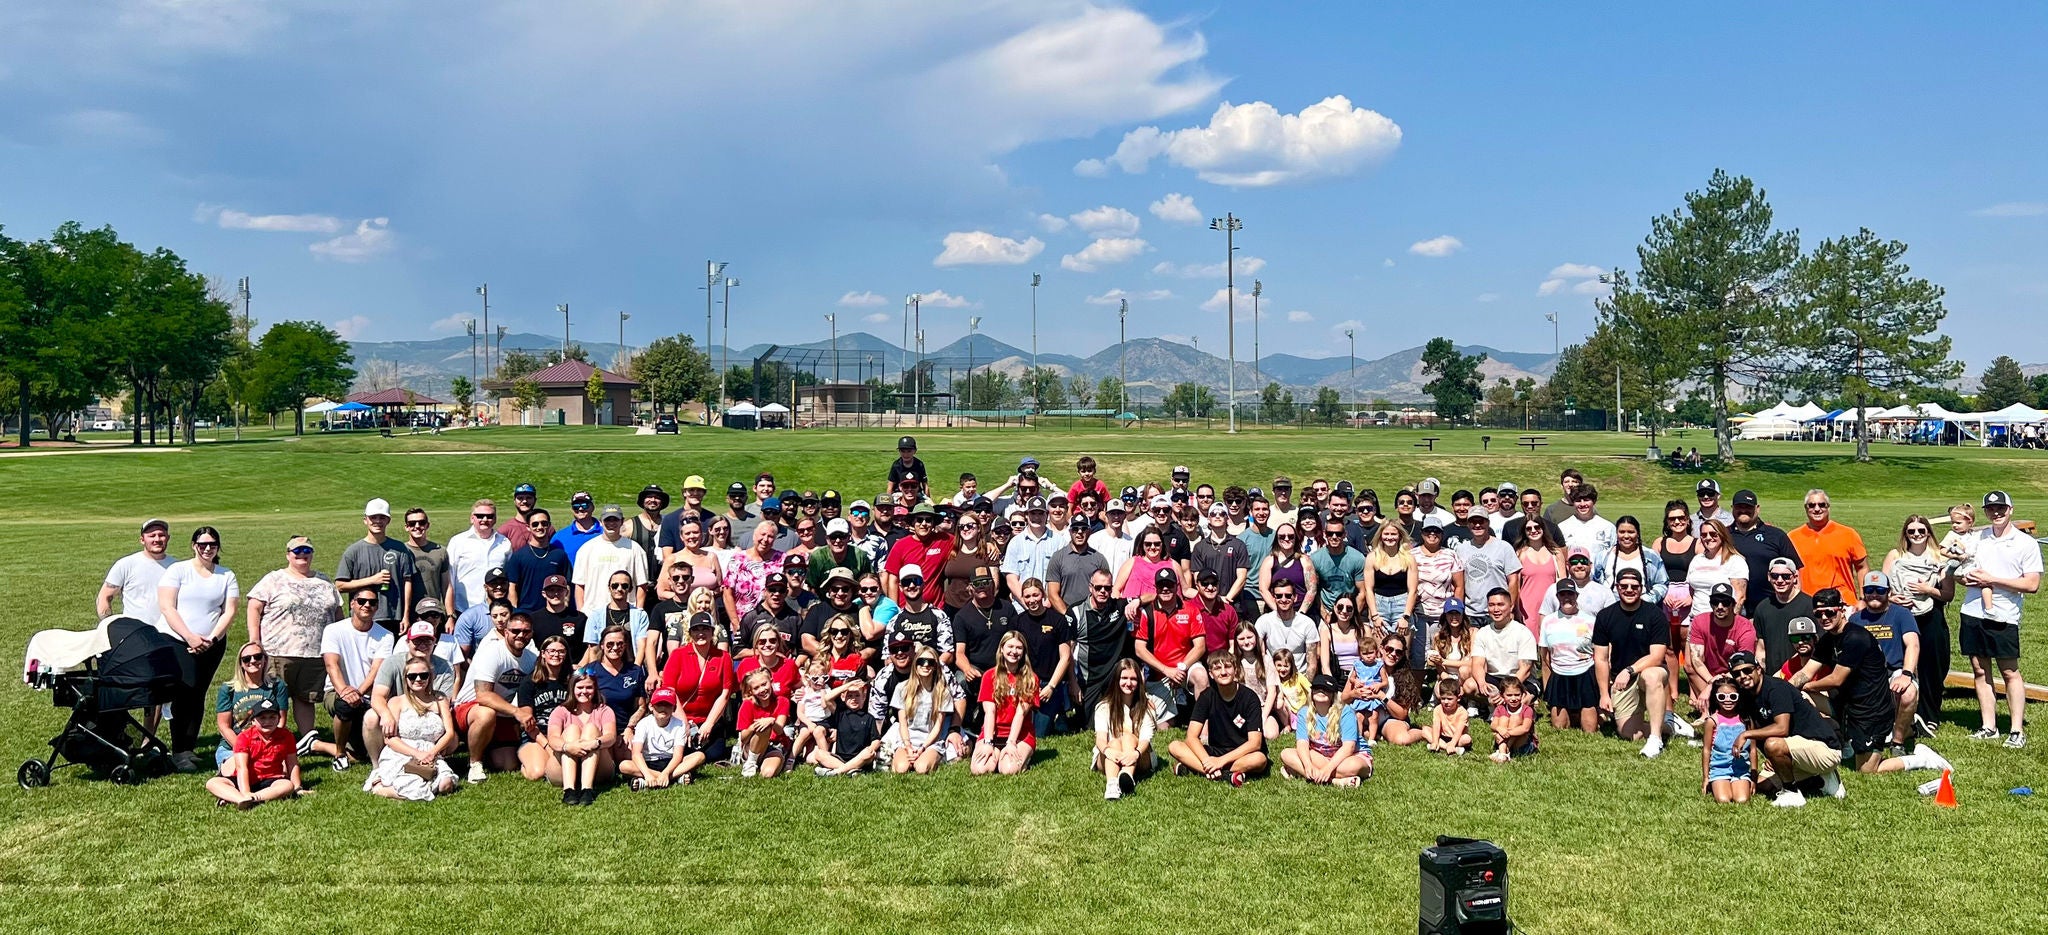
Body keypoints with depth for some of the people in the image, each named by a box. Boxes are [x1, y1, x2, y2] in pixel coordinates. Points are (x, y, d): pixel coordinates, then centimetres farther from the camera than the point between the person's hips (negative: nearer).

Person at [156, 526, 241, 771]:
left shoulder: (226, 576, 10)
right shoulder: (177, 570, 1)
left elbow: (229, 612, 4)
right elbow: (167, 607, -6)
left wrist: (211, 638, -11)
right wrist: (190, 637, -15)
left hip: (211, 645, 3)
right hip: (175, 641, -3)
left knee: (197, 696, 4)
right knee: (181, 696, -7)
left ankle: (188, 749, 9)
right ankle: (178, 751, -1)